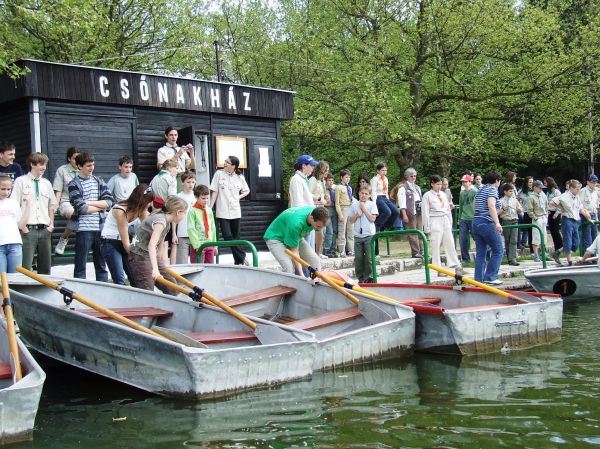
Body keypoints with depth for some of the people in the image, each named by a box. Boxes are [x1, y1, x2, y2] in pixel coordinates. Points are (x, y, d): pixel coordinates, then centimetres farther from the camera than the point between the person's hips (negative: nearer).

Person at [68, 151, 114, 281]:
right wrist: (100, 206, -2)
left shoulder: (99, 181, 12)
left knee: (102, 264, 10)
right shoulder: (74, 184, -2)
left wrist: (89, 202, -8)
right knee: (80, 266, 0)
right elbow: (81, 208, -12)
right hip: (84, 228, -4)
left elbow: (109, 202, 1)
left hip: (101, 227, 5)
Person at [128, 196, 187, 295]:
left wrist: (165, 267, 12)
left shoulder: (167, 223, 9)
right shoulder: (160, 221, -21)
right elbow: (151, 245, -33)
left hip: (151, 256, 10)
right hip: (140, 256, -10)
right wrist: (155, 269, -41)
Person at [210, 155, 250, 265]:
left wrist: (239, 197, 2)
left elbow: (246, 191, 20)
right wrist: (210, 208, -3)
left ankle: (238, 261, 15)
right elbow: (215, 192, 2)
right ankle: (242, 257, -3)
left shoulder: (240, 177, 4)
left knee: (235, 237, 7)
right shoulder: (219, 174, 0)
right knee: (227, 236, -11)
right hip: (222, 212, -1)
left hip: (235, 211, 1)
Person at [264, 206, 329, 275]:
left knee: (316, 261, -6)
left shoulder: (317, 214, -20)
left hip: (295, 237, 7)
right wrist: (301, 275, -39)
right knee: (289, 268, -29)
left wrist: (317, 254, 12)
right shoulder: (296, 224, -41)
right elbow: (294, 252, -34)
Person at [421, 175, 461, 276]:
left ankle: (456, 265, 8)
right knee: (436, 246, -2)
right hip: (435, 222, -6)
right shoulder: (427, 195, -4)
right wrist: (427, 228, -10)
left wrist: (450, 223, 16)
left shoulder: (443, 194, 13)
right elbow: (425, 212, -7)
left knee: (450, 244, 5)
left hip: (445, 221, 6)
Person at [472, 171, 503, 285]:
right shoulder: (493, 189, -5)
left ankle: (479, 280, 6)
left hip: (476, 223, 8)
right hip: (487, 223, -8)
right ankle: (490, 277, -3)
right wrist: (497, 223, -28)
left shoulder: (480, 190, 19)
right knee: (498, 251, 0)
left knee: (480, 253, 8)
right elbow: (491, 205, -20)